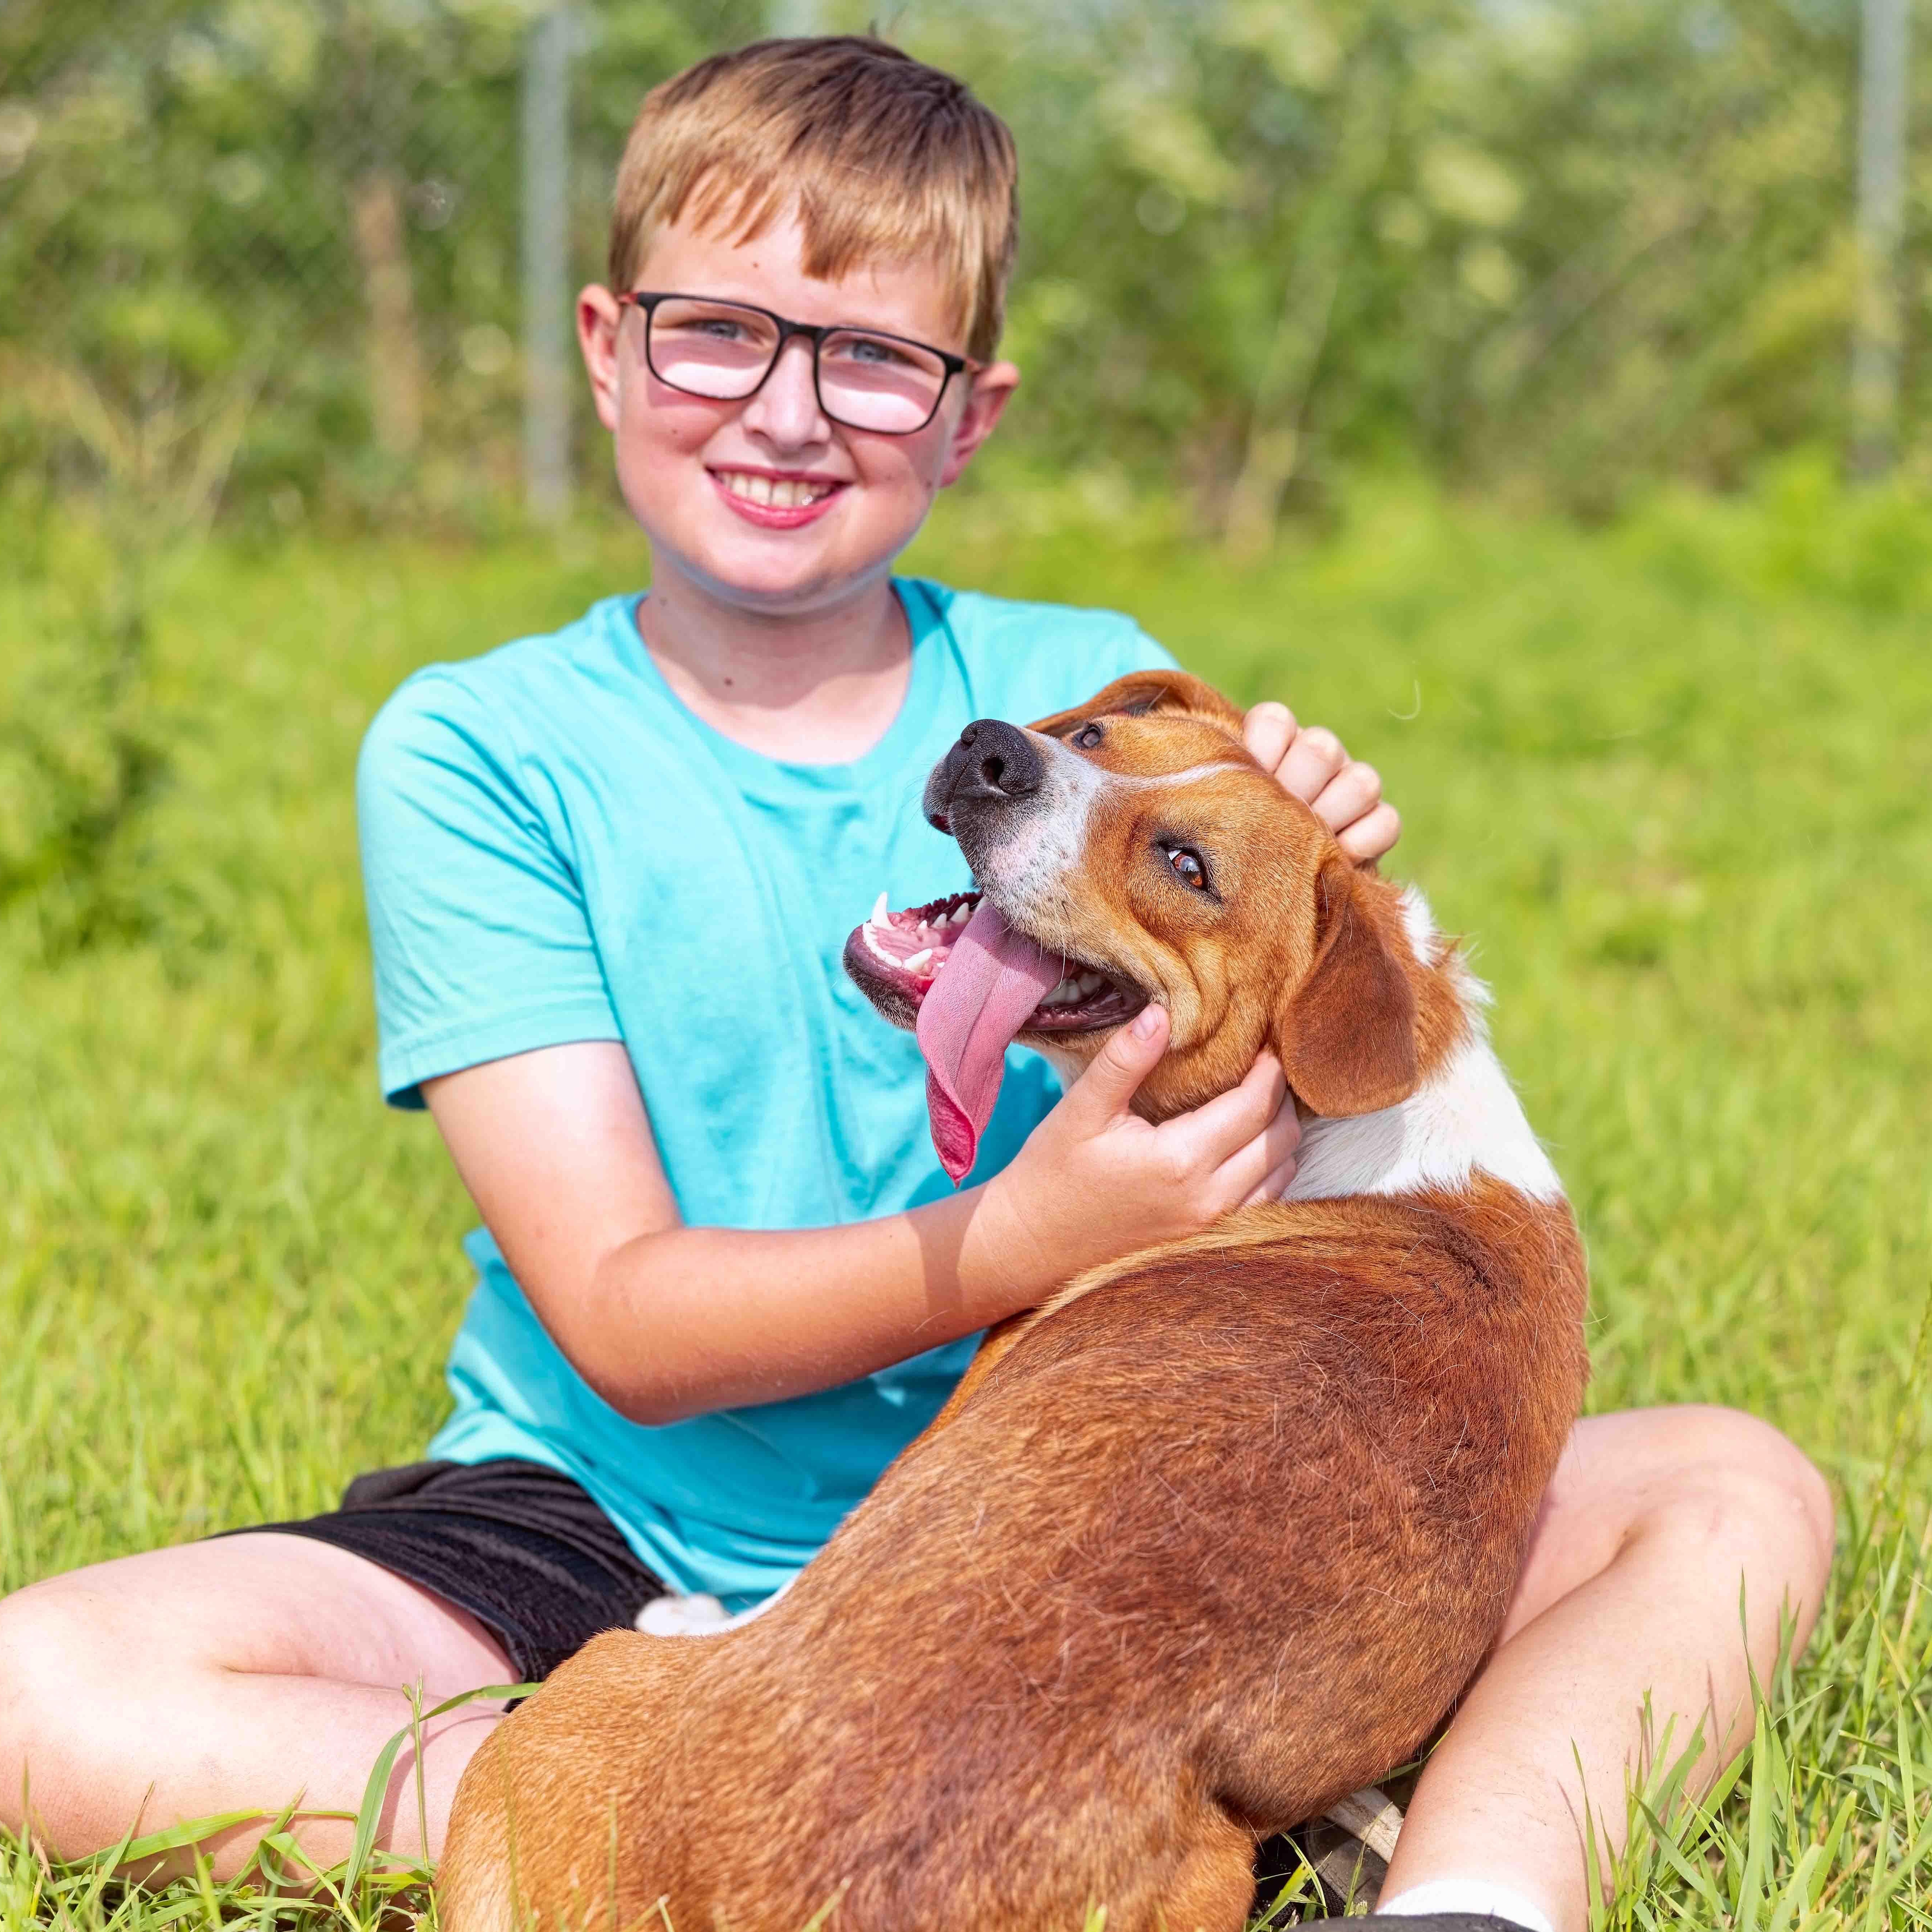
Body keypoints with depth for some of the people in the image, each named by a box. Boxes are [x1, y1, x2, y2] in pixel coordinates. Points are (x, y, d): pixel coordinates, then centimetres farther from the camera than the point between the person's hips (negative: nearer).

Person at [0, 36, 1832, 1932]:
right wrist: (1018, 1246, -31)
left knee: (1731, 1494, -11)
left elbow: (1276, 1193, 4)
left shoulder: (1096, 697, 2)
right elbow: (621, 1317, -13)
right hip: (638, 1545, -2)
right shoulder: (474, 757, -5)